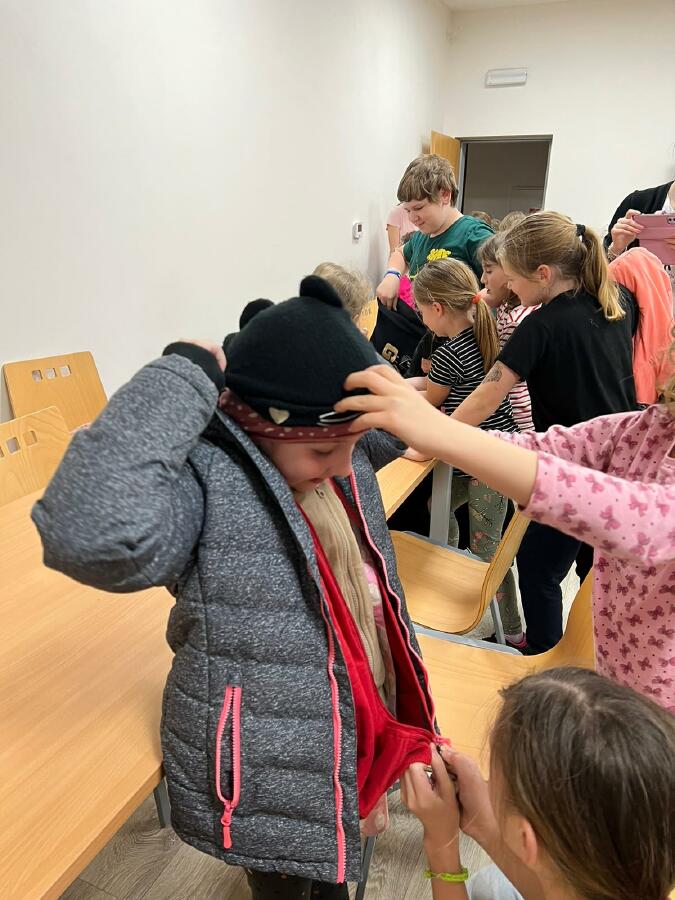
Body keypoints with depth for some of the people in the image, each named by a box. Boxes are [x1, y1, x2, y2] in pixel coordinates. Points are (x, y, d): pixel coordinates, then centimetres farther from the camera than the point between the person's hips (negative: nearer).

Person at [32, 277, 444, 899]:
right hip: (270, 793, -7)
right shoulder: (204, 475, -28)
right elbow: (90, 535, -47)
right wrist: (185, 377, -37)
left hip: (360, 735, 7)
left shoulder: (337, 454, -4)